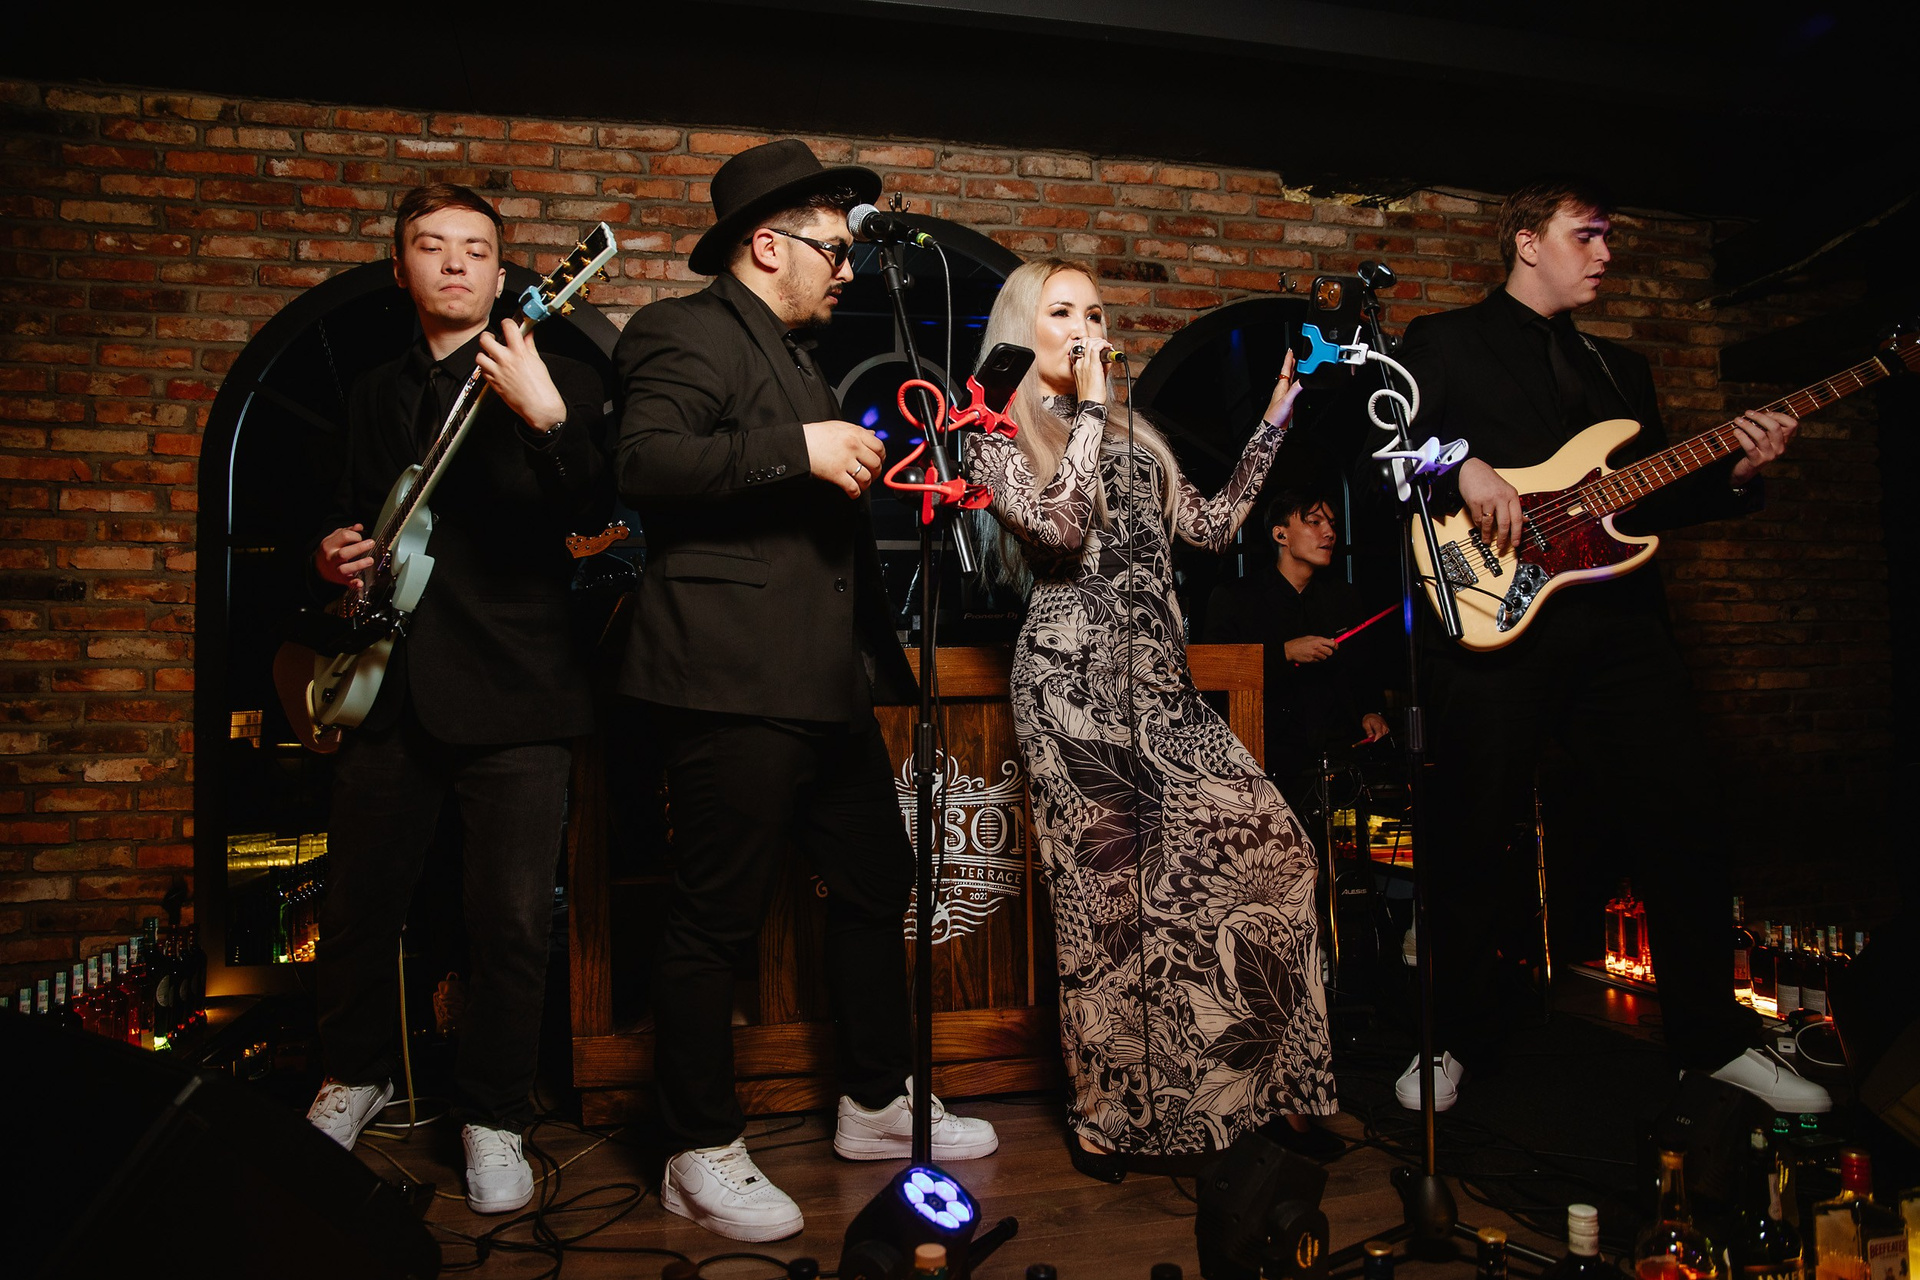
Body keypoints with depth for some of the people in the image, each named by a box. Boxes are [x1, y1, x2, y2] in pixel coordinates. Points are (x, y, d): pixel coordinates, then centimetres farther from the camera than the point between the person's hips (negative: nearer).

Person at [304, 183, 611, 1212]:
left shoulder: (554, 380, 2)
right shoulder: (376, 394, 19)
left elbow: (597, 509, -13)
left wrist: (548, 419, -30)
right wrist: (334, 556, 6)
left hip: (513, 693, -4)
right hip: (389, 684, 5)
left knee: (514, 922, -2)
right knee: (357, 902, 13)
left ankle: (493, 1117, 18)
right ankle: (356, 1073, 38)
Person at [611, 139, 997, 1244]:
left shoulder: (799, 355, 25)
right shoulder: (686, 332, -4)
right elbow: (647, 462, -21)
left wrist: (868, 462, 24)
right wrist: (799, 448, -23)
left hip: (828, 684, 10)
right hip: (733, 685, -10)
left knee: (877, 884, 15)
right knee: (720, 916, -1)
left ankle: (879, 1104, 31)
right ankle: (704, 1155, 14)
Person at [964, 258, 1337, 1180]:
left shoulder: (1132, 436, 23)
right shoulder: (997, 436, 4)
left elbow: (1212, 525, 20)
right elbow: (1059, 526, -14)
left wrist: (1273, 423, 18)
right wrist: (1091, 406, -7)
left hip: (1159, 680, 6)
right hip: (1075, 681, -6)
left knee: (1275, 847, -4)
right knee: (1105, 894, -3)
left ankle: (1250, 1077, 10)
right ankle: (1104, 1113, 13)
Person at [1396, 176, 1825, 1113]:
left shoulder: (1617, 365, 25)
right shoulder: (1446, 342, 8)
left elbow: (1651, 501, 22)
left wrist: (1733, 475, 5)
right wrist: (1463, 470, -19)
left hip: (1618, 624, 6)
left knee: (1679, 829, 8)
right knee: (1468, 844, 0)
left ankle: (1712, 1036, 26)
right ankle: (1456, 1042, 18)